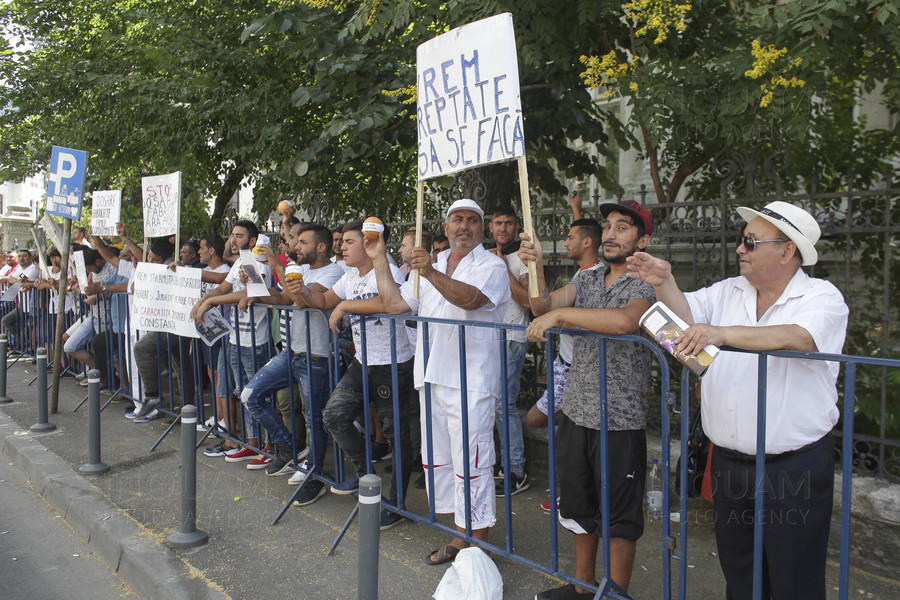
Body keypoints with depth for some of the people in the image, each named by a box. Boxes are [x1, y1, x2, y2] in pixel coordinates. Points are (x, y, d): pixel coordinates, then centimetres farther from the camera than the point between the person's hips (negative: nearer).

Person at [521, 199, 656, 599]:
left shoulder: (647, 284, -11)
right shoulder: (587, 279, 9)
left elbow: (625, 321, -32)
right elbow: (543, 305, -5)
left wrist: (560, 312, -25)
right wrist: (535, 267, -22)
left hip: (620, 420, -6)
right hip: (576, 412, 7)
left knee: (619, 515, 7)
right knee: (579, 505, 20)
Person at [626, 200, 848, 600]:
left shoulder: (823, 298, -8)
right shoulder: (728, 292, 11)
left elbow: (797, 338, -28)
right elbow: (686, 314, 0)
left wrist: (723, 333, -40)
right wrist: (664, 283, -19)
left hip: (793, 467, -5)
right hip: (728, 460, 5)